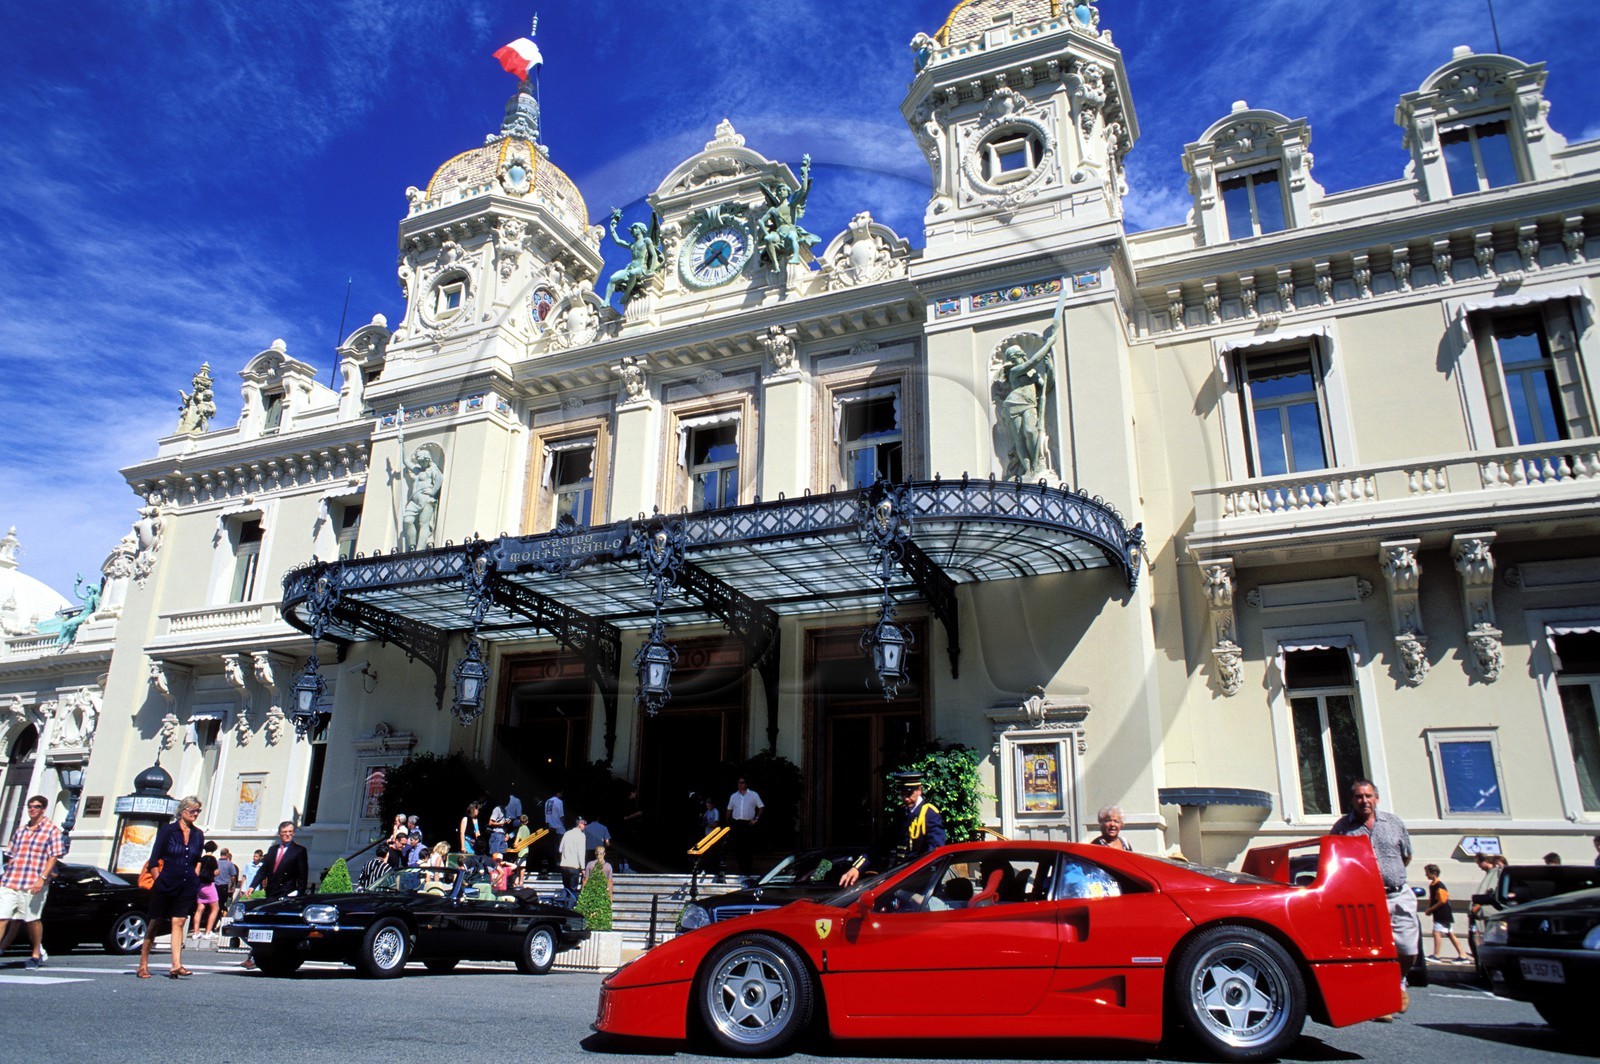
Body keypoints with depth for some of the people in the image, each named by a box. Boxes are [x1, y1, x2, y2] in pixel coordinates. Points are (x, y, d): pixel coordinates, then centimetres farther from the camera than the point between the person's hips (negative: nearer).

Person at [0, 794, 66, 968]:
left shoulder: (51, 829, 0)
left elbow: (54, 856, -6)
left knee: (32, 919, 1)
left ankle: (36, 955, 14)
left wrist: (42, 878, -16)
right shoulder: (21, 830, 17)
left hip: (33, 884, -5)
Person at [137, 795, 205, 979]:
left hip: (187, 887, 3)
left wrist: (195, 878, 10)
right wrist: (158, 881, -7)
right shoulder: (167, 830, -3)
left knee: (178, 922, -3)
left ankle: (176, 966, -8)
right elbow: (154, 860, -2)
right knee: (155, 922, 5)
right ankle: (143, 964, 16)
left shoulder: (198, 835, 9)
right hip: (165, 884, -3)